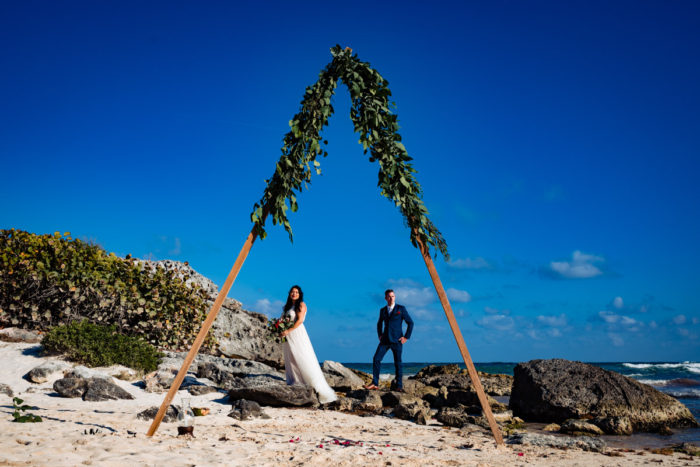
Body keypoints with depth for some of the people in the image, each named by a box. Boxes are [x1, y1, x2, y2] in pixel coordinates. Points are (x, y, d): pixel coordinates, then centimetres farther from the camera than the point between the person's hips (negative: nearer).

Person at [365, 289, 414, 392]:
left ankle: (399, 386, 8)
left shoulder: (401, 309, -2)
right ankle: (374, 384, 1)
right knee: (376, 359, -6)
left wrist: (406, 337, -5)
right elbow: (379, 324, 26)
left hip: (397, 340, -3)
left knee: (398, 363, 0)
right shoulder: (383, 310, 10)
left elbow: (410, 323, 0)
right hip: (385, 340, 4)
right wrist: (380, 335, 13)